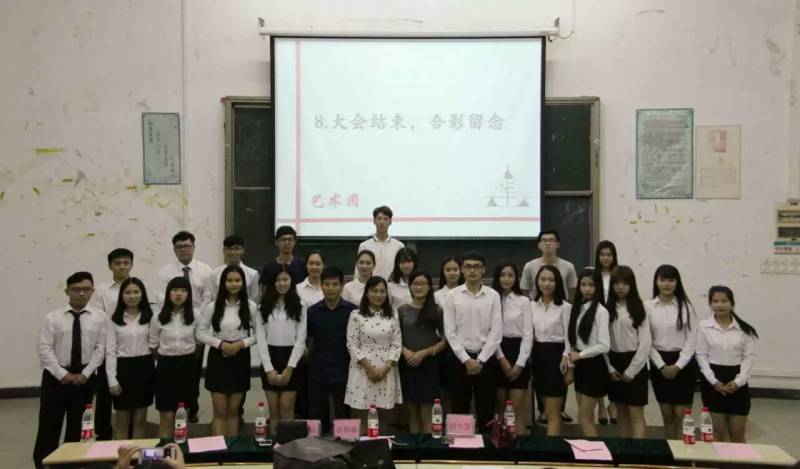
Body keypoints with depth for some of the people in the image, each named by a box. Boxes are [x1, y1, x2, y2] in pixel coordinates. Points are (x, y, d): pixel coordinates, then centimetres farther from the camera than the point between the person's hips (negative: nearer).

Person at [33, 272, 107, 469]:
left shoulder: (100, 317, -1)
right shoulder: (53, 317, -3)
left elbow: (100, 348, -2)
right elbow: (45, 349, -7)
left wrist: (85, 373, -10)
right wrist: (63, 374, -14)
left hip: (85, 377, 1)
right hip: (56, 376, -1)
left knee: (78, 426, 10)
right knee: (49, 425, 2)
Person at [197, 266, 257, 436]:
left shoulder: (250, 306, -2)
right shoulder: (212, 306, -3)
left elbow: (258, 334, 1)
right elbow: (200, 333, -2)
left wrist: (241, 343, -15)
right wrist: (220, 344, -15)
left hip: (241, 358, 1)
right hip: (218, 358, -1)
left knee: (233, 411, 11)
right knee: (220, 412, 2)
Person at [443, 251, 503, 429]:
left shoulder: (493, 296, 0)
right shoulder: (452, 295, -1)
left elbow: (496, 332, -3)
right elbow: (450, 332, -3)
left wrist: (480, 360, -10)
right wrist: (466, 359, -10)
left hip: (486, 359, 0)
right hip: (460, 358, 0)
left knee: (486, 411, 6)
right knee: (459, 410, 7)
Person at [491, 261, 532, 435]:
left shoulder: (524, 301, 1)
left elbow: (528, 334, -2)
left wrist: (519, 364, -9)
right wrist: (501, 358, -9)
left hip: (518, 353, -1)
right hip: (497, 356, 1)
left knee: (517, 408, 0)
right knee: (499, 406, 7)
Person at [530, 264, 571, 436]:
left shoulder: (565, 307, -6)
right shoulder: (532, 306, 8)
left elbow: (569, 337, -8)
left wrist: (567, 363, -16)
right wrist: (528, 360, 5)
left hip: (556, 356, -5)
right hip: (537, 356, 5)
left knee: (552, 412, -5)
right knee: (547, 411, 12)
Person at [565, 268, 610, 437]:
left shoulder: (600, 311, -13)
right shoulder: (577, 308, 8)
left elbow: (604, 346, -17)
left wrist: (579, 355, -12)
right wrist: (568, 356, -2)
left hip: (593, 366, -7)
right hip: (580, 366, 7)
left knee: (583, 418, -4)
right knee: (587, 417, 11)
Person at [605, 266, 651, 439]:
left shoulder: (638, 309, -5)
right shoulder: (607, 309, 4)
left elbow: (645, 343, -8)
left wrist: (631, 371, -10)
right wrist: (609, 368, -4)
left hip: (634, 363, -4)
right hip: (614, 363, 4)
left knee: (636, 413, -3)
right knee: (621, 412, 13)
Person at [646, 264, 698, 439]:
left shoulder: (685, 306, -3)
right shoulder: (648, 307, -1)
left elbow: (691, 340, -4)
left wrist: (677, 366, -11)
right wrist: (662, 366, -9)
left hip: (683, 363, -1)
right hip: (659, 364, 1)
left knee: (681, 415, -2)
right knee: (667, 415, 9)